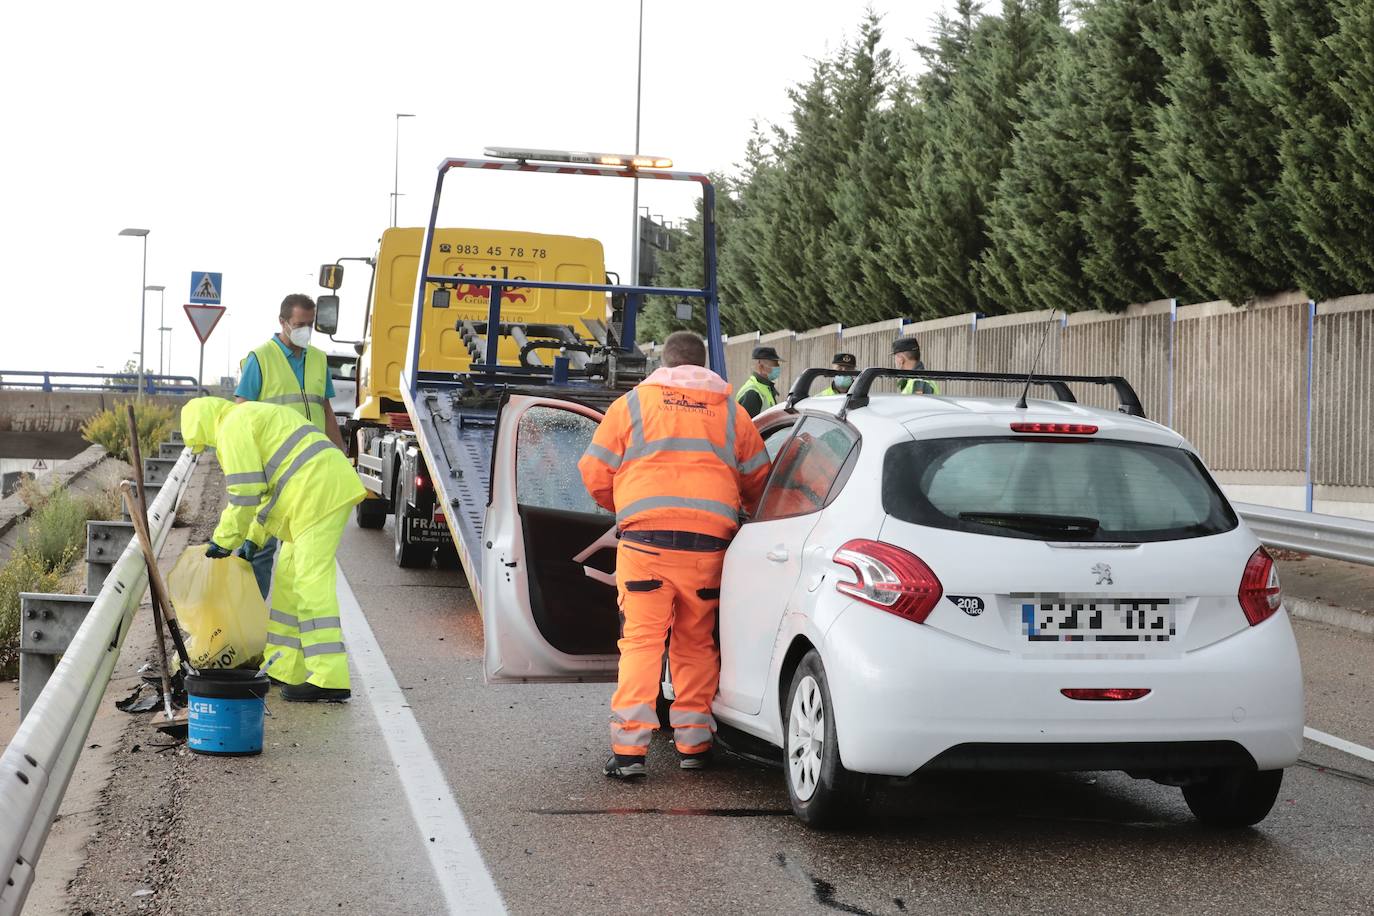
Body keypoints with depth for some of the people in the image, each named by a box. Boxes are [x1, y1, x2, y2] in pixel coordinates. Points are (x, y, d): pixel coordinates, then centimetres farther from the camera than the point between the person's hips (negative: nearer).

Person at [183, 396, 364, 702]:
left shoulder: (232, 427, -4)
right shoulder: (256, 416, 28)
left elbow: (245, 493, -9)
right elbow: (267, 487, 32)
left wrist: (224, 540, 1)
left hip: (319, 493, -10)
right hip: (331, 488, 10)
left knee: (311, 584, -13)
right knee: (288, 580, 16)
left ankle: (329, 679, -19)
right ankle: (284, 668, 21)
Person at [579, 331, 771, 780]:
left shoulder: (632, 403, 9)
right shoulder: (731, 412, 14)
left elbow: (595, 474, 9)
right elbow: (757, 483, 19)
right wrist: (730, 507, 39)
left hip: (645, 539, -2)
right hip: (708, 541, 2)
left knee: (641, 640, -2)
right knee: (696, 642, 12)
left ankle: (629, 747, -8)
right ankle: (693, 742, 14)